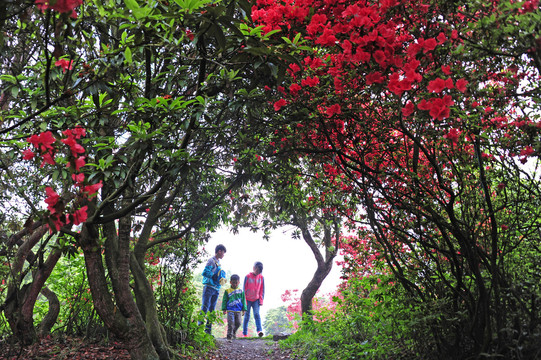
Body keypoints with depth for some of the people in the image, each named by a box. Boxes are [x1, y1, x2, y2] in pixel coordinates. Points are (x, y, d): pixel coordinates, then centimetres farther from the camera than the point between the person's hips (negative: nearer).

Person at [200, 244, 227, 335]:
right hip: (209, 287, -8)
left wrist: (222, 278, 4)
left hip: (216, 289, 8)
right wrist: (215, 275, -12)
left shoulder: (218, 262, 19)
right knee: (205, 308, -9)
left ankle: (208, 330, 11)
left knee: (211, 310, 8)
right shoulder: (211, 261, -8)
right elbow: (205, 273, -17)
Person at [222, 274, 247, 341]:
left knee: (238, 323, 4)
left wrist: (244, 309, 6)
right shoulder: (227, 291, 4)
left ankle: (234, 332, 31)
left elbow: (243, 300, 11)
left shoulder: (241, 291, 9)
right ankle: (229, 335, -1)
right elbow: (224, 300, 5)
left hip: (238, 311, 2)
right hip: (230, 310, -2)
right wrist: (224, 309, -1)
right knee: (231, 323, -11)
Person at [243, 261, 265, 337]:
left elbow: (262, 290, 7)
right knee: (247, 316, 3)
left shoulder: (261, 277, 2)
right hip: (248, 300, -1)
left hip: (256, 300, 1)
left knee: (257, 314, -13)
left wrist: (261, 300, -1)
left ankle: (259, 330, -23)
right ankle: (245, 333, 8)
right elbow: (244, 289, -2)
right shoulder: (248, 277, -5)